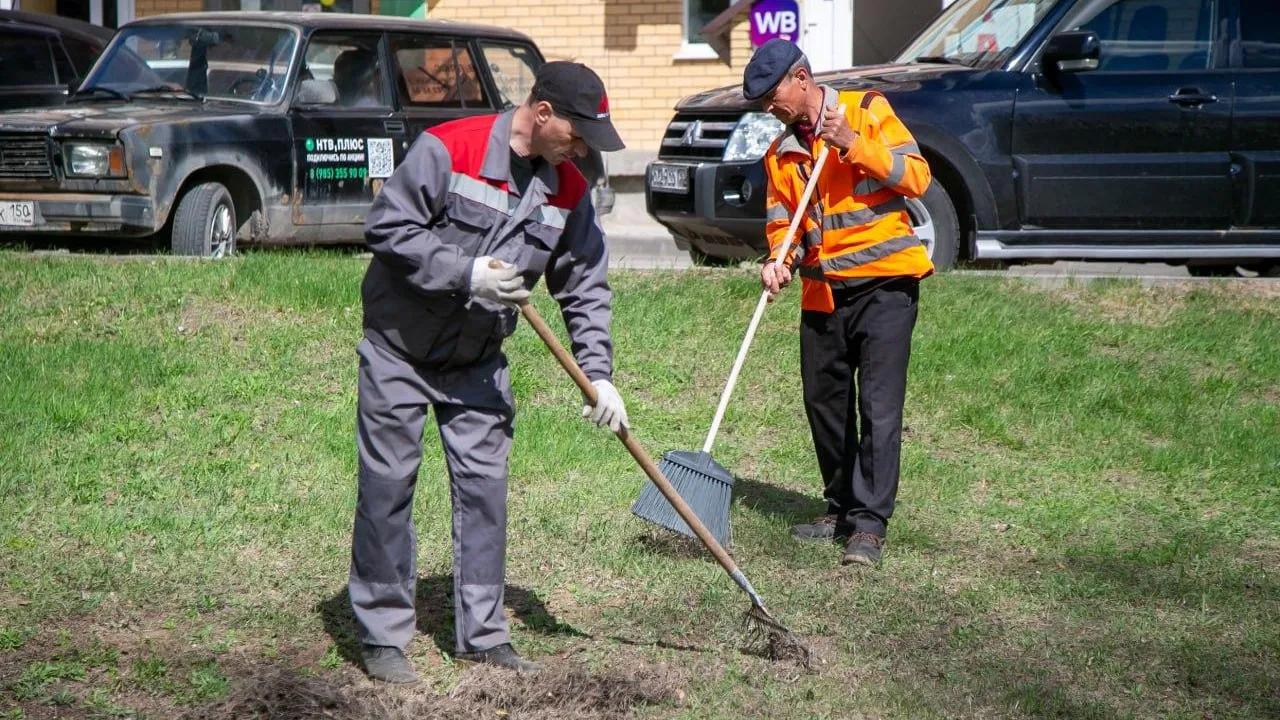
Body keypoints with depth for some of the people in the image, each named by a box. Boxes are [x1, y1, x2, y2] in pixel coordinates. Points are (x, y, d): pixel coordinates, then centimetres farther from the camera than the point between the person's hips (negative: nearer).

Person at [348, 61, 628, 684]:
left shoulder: (568, 189, -2)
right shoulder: (448, 148, -19)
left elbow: (585, 287, 3)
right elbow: (386, 229, -20)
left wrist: (598, 375, -6)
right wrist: (466, 273, -27)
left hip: (479, 363, 5)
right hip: (399, 352, -5)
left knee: (485, 487, 4)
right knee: (387, 489, -1)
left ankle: (483, 633, 15)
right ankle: (381, 637, 9)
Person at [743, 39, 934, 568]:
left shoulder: (867, 112, -4)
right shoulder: (780, 153, 12)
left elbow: (917, 177, -11)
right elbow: (781, 218, 10)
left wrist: (853, 144, -19)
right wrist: (779, 260, -11)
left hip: (884, 285, -6)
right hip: (822, 292, 6)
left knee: (879, 407, -10)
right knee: (824, 405, 11)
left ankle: (870, 525, -9)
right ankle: (840, 509, 25)